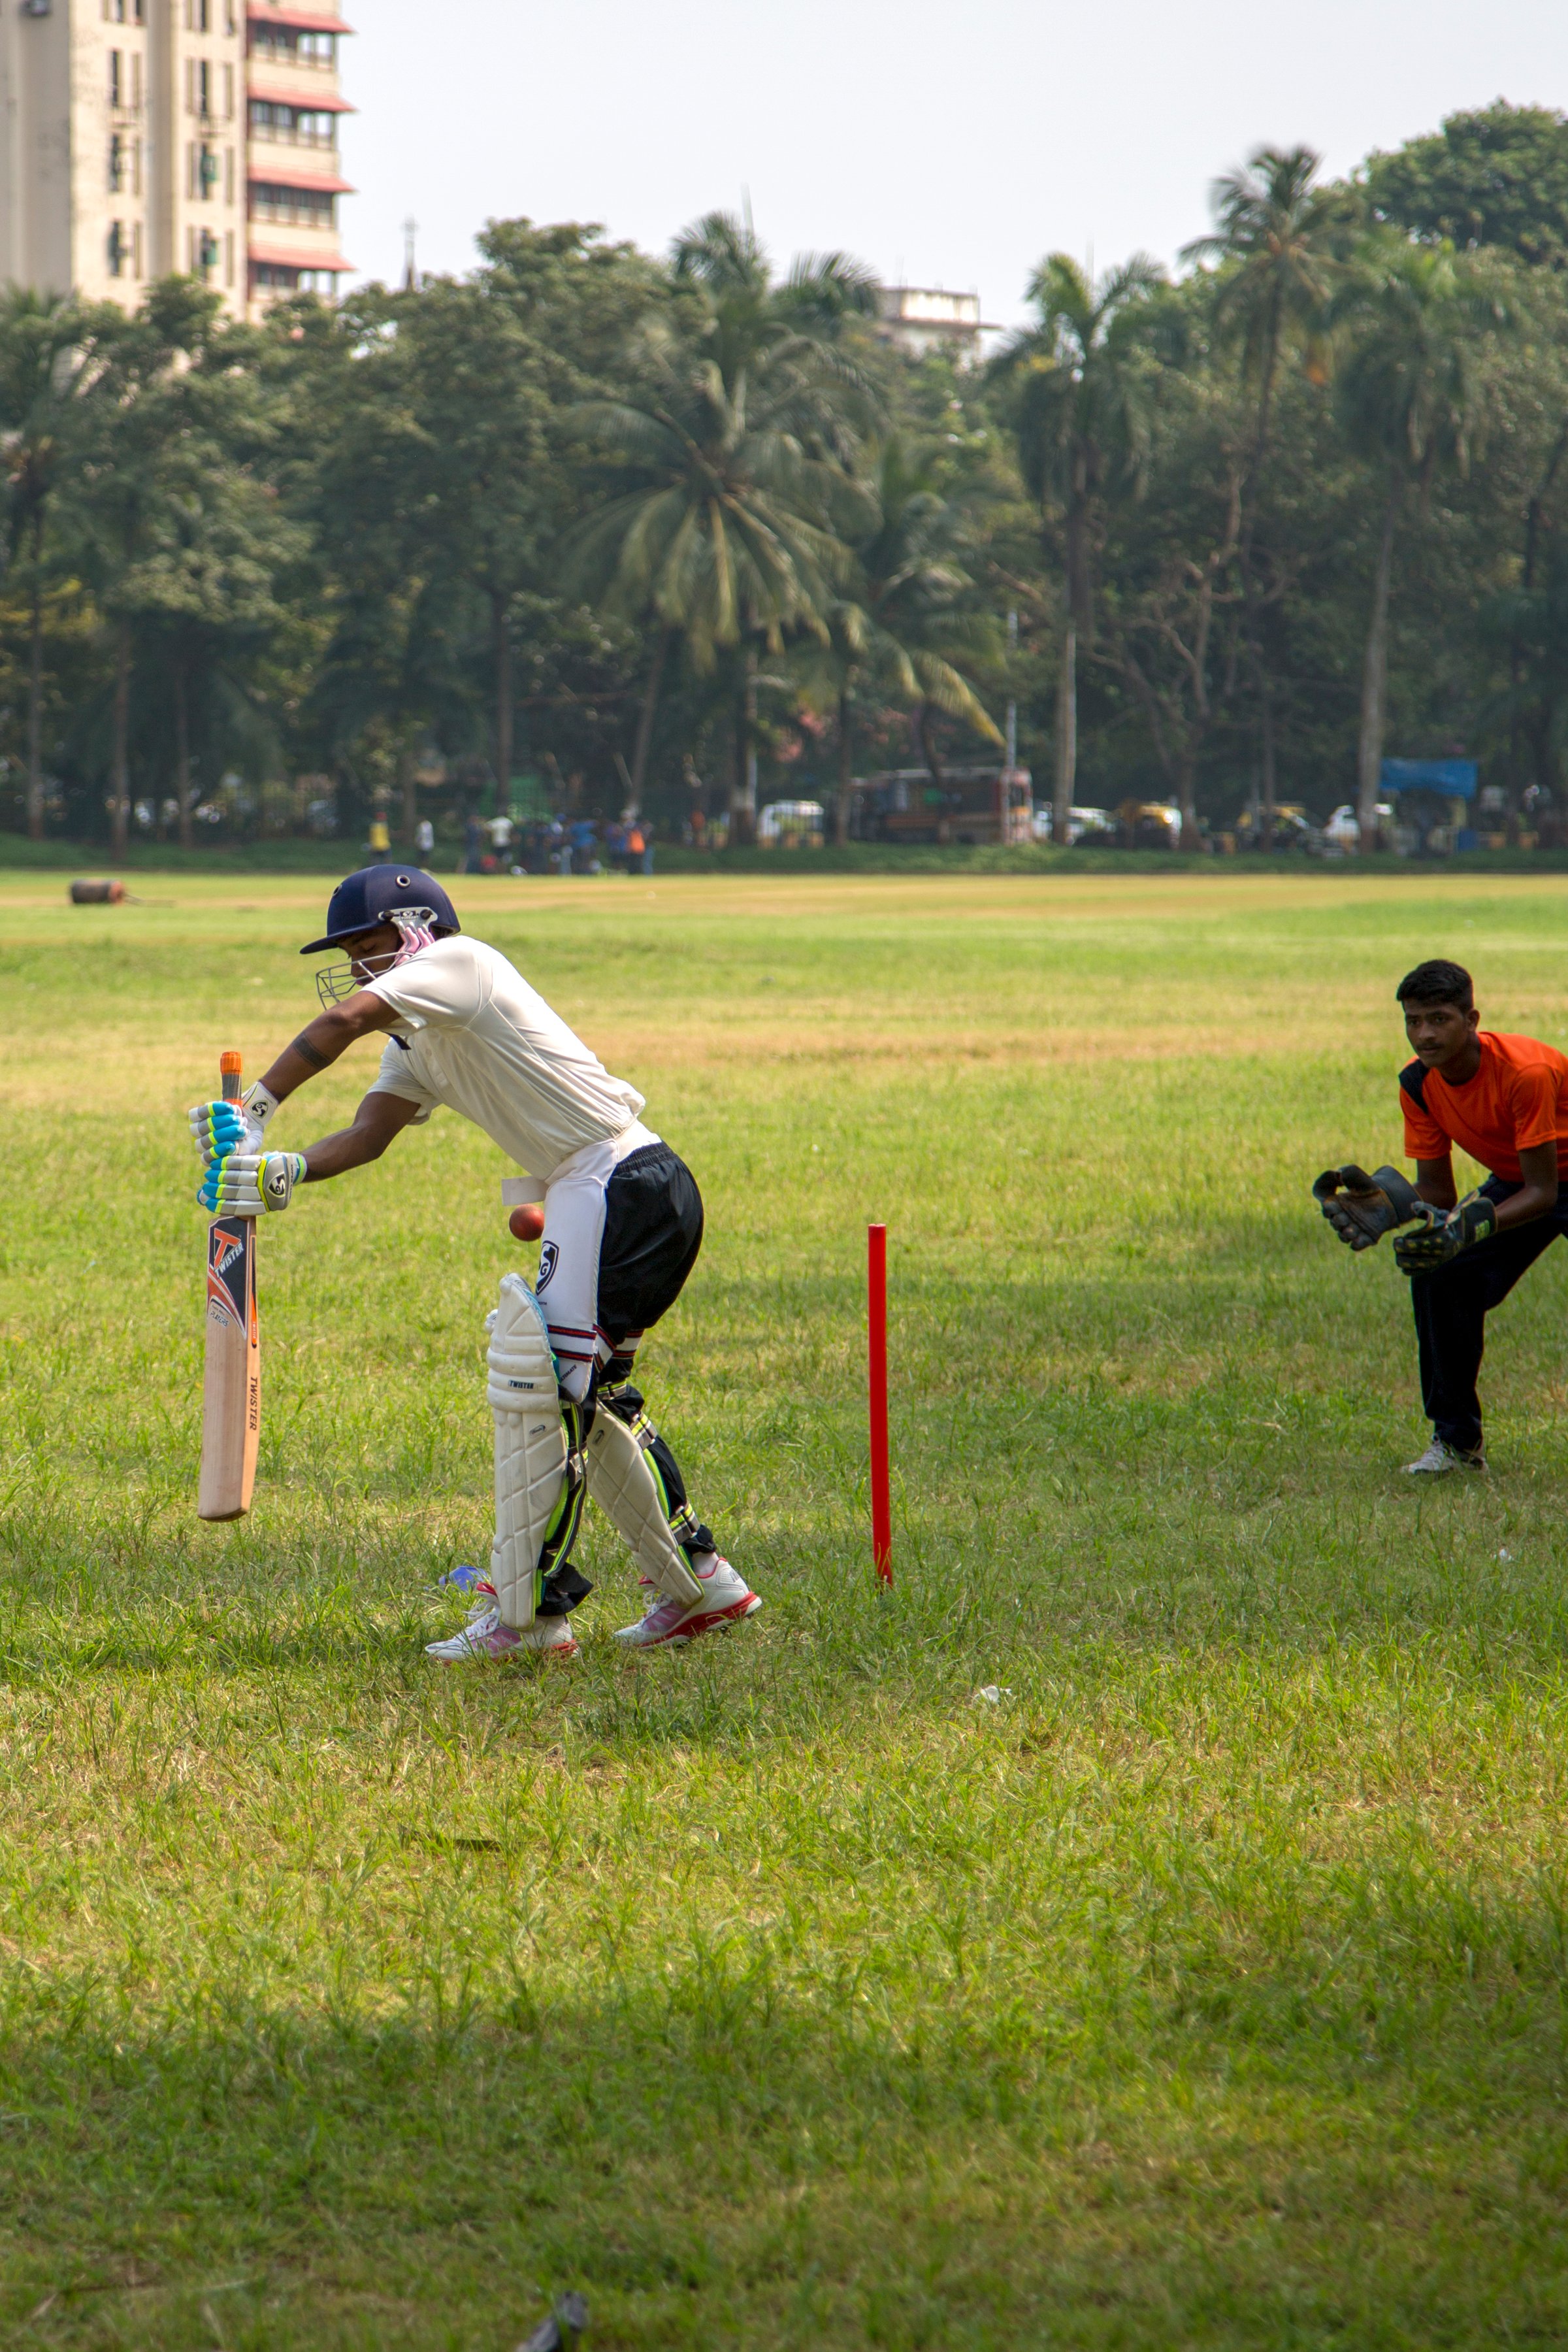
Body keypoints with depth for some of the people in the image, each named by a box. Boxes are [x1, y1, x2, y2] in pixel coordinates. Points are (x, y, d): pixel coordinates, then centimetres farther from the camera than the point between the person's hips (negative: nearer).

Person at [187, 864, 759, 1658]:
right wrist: (281, 1172, -11)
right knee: (585, 1395, 17)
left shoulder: (462, 961, -8)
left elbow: (345, 1020, -21)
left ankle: (524, 1613, -7)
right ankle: (697, 1584, 25)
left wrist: (256, 1107, -17)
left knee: (543, 1386, -10)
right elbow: (370, 1133, 7)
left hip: (621, 1183, -10)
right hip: (584, 1198, 10)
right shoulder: (417, 1042, 20)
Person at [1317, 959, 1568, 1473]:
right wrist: (1388, 1207, -29)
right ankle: (1456, 1439, 0)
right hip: (1514, 1181, 6)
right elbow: (1437, 1191, -8)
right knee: (1438, 1276, -13)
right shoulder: (1419, 1084, -15)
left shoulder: (1526, 1072, -34)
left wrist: (1469, 1226, -47)